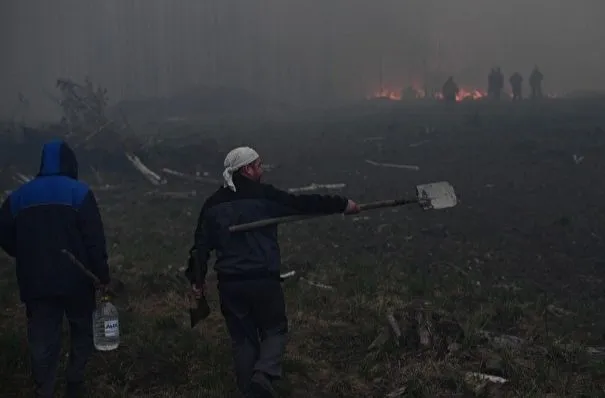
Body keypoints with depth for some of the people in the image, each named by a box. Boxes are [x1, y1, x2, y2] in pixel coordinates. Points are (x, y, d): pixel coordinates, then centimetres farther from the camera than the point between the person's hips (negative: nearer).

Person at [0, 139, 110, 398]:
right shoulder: (78, 192, -7)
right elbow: (94, 240, -12)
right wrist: (103, 276, -7)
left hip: (36, 283, 2)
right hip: (76, 280, -2)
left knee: (42, 341, 8)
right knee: (81, 330, 18)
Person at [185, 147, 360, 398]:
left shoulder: (213, 204, 6)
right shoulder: (264, 196, -6)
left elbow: (201, 244, 6)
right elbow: (303, 204, -4)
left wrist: (196, 279, 14)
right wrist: (342, 205, 5)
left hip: (229, 283, 3)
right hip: (264, 280, -3)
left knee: (242, 338, 15)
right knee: (275, 330, 13)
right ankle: (264, 374, -12)